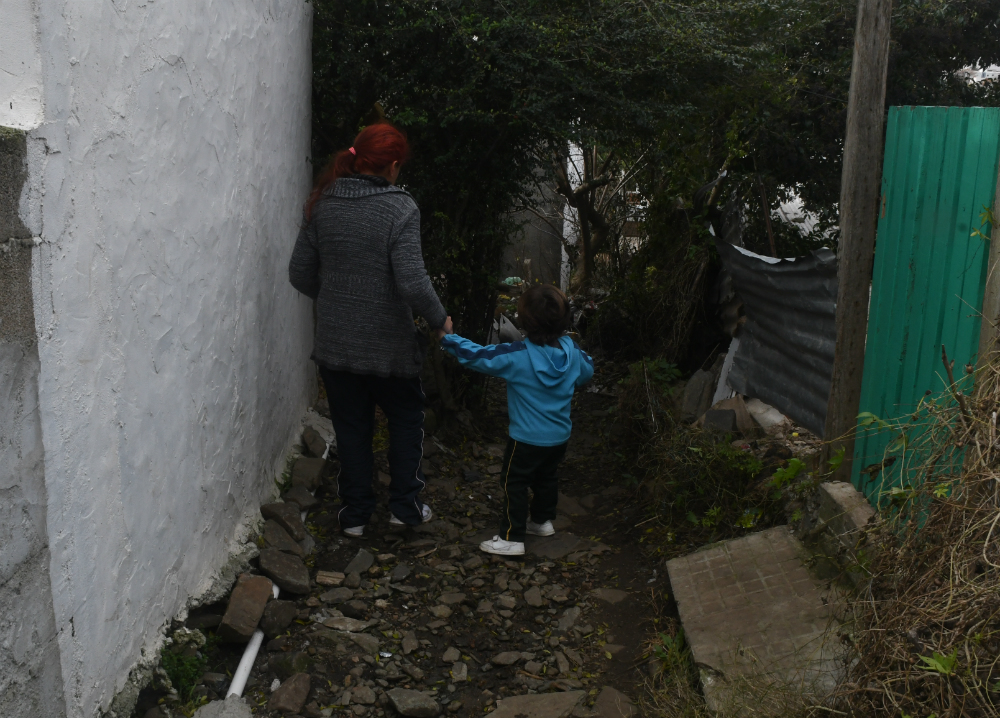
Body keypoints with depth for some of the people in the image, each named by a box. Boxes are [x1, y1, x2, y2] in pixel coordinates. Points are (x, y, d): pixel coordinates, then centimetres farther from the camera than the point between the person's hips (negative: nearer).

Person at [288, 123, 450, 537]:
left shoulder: (323, 205, -1)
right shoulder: (399, 208, -16)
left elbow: (300, 274, 3)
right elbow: (412, 282, -23)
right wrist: (439, 320, -6)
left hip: (335, 343, 4)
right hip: (389, 343, -3)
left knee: (351, 426, 16)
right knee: (406, 418, 19)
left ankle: (355, 513, 25)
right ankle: (405, 506, 25)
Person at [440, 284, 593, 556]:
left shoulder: (517, 356, -25)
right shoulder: (571, 350, -9)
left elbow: (477, 355, -21)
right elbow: (587, 371, 11)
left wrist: (448, 338, -8)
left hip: (527, 438, -6)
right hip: (559, 436, 6)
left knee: (514, 483, 7)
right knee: (546, 477, 25)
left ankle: (511, 538, 9)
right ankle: (543, 521, 42)